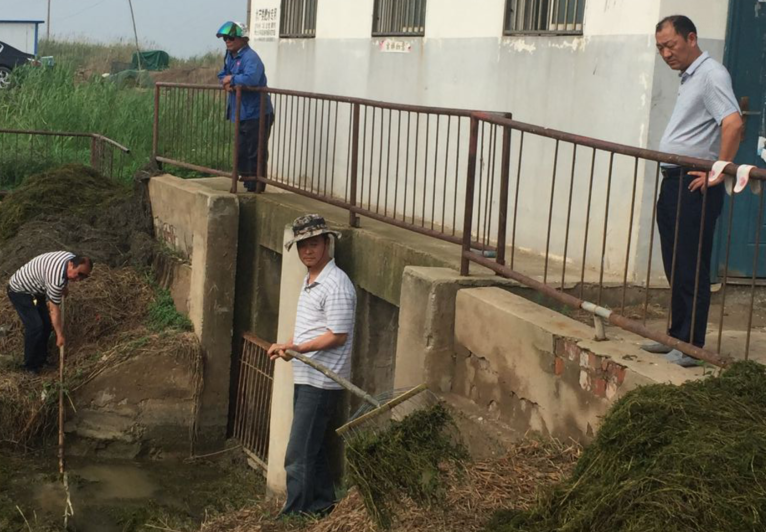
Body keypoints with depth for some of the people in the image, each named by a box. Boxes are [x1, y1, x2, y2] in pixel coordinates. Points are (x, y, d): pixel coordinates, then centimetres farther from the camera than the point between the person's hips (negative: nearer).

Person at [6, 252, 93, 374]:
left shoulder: (72, 259, -13)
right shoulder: (57, 279, -38)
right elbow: (54, 310, -28)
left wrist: (63, 287, 10)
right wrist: (60, 335, -20)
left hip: (35, 288, 9)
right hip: (19, 291, -9)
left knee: (47, 322, 8)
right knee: (35, 326, -15)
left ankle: (41, 358, 25)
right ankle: (31, 366, 2)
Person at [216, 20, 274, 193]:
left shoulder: (250, 57, -18)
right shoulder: (230, 56, 12)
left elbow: (251, 78, -35)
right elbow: (223, 75, 19)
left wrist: (232, 79, -18)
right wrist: (226, 83, -6)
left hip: (256, 115, -10)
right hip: (241, 113, 10)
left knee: (255, 153, -3)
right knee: (241, 152, 17)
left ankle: (256, 187, 3)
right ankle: (246, 178, 28)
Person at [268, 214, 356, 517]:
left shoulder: (336, 285, -17)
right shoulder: (310, 280, 13)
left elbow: (338, 335, -20)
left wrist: (297, 349, -26)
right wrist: (286, 346, 6)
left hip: (321, 382, -10)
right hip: (305, 378, 10)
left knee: (298, 455, -7)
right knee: (313, 448, 19)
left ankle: (294, 515, 1)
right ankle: (322, 504, 32)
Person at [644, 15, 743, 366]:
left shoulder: (711, 74, -12)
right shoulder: (688, 78, 18)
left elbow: (733, 123, -26)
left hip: (694, 187, -10)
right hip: (673, 183, 10)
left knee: (691, 271, -5)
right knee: (675, 269, 15)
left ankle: (691, 347, 0)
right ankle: (676, 337, 25)